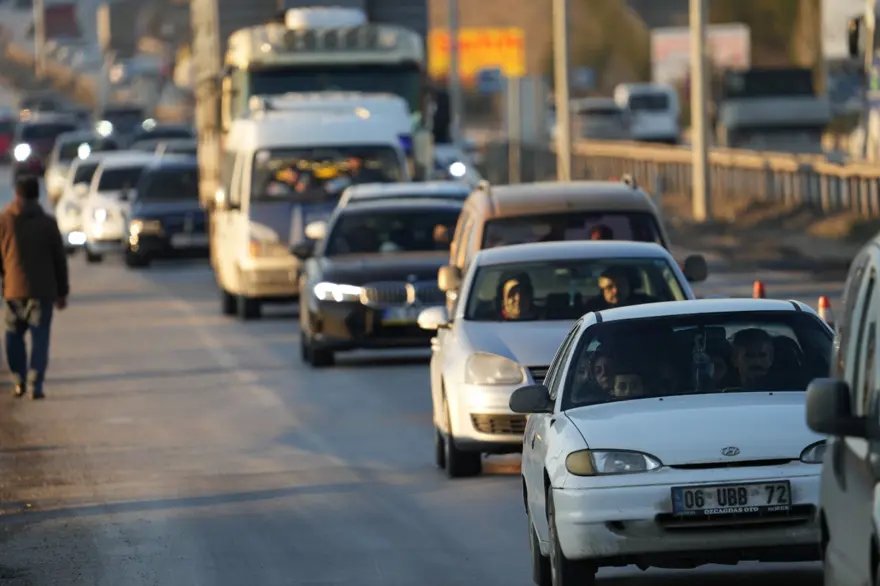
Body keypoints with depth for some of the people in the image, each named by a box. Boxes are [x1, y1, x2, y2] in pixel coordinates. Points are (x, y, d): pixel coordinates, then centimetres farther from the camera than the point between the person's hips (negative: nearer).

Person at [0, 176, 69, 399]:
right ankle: (35, 384, -9)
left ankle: (19, 381, 14)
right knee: (39, 337, 1)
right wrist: (62, 292, 13)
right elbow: (60, 259, 4)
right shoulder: (48, 223, 0)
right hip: (42, 290, 0)